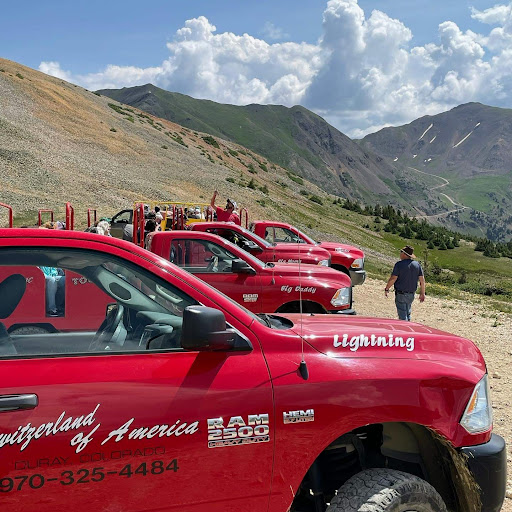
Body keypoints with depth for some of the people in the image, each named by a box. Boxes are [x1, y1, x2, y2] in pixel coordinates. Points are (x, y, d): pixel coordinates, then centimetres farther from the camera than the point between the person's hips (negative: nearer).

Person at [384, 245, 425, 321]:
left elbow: (393, 279, -17)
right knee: (407, 313, 23)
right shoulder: (417, 264, 3)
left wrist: (386, 289, -3)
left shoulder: (399, 264, -15)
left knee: (402, 316, 0)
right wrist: (422, 293, 12)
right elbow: (422, 280, 4)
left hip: (401, 294, -6)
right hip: (411, 294, 6)